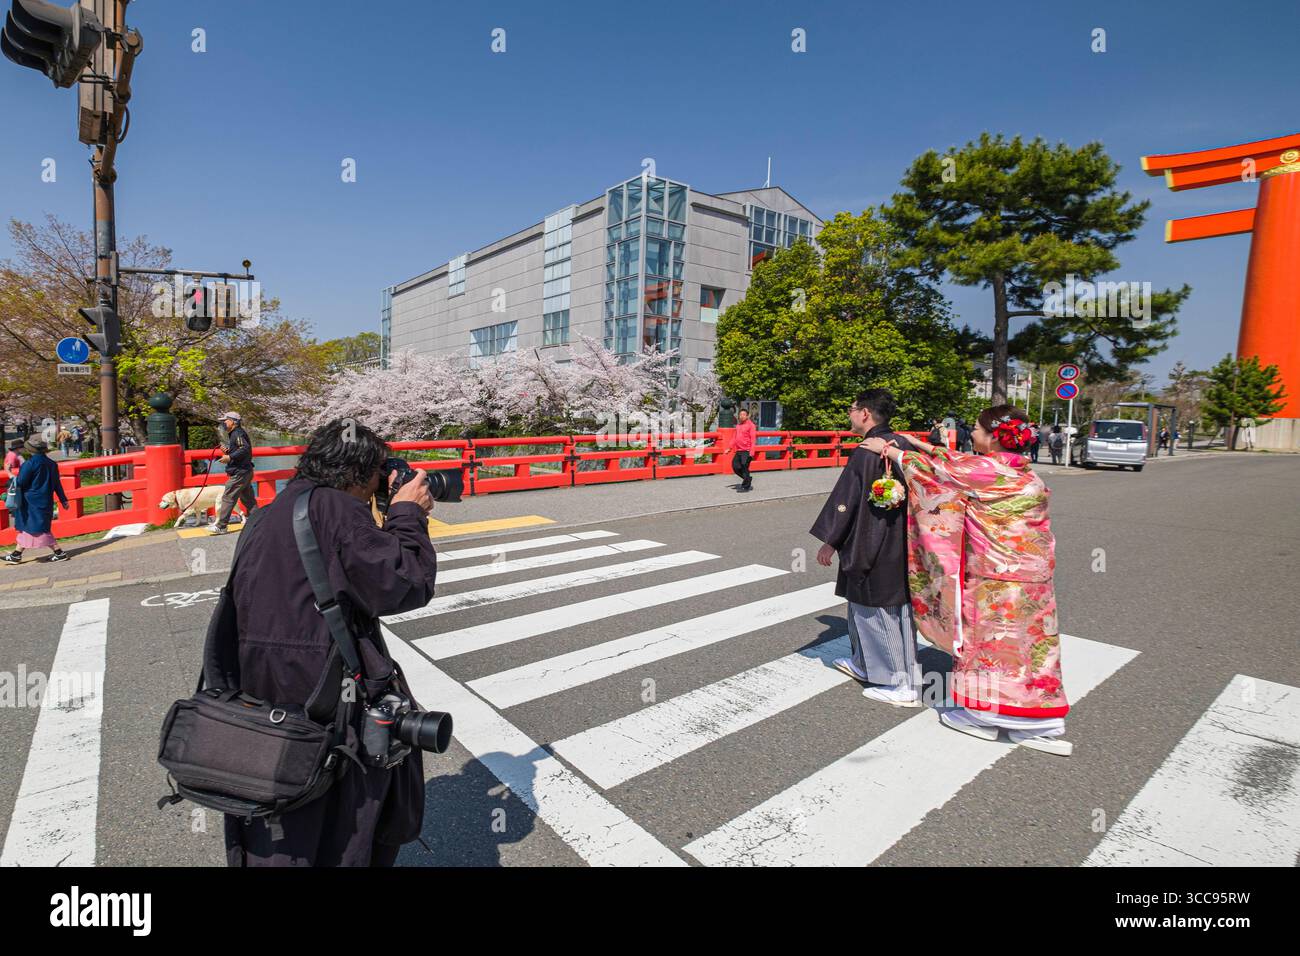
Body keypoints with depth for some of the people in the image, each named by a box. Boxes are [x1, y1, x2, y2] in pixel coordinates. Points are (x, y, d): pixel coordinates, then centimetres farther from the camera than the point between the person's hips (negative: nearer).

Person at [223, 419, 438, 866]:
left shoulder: (270, 514, 10)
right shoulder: (336, 509, -18)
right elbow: (406, 585, -17)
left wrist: (402, 519, 10)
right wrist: (408, 515, -5)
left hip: (260, 692, 8)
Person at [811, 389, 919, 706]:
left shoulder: (865, 453, -20)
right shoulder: (904, 445, 3)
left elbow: (845, 501, -17)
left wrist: (830, 542, -7)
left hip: (870, 546, -9)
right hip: (900, 546, 9)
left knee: (871, 611, 4)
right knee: (897, 607, 19)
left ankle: (901, 686, 12)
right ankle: (864, 664, 38)